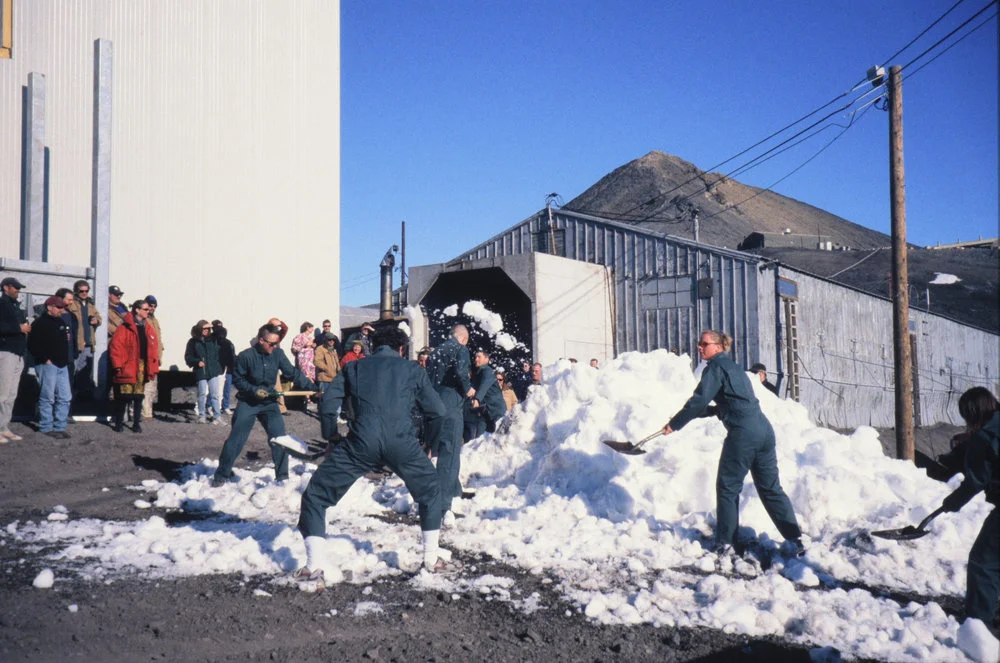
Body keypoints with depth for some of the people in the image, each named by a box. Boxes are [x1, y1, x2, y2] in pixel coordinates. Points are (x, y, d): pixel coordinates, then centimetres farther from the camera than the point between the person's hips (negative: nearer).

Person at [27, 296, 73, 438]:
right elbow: (33, 345, -13)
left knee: (65, 397, 6)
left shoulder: (61, 322, 16)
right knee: (48, 397, -4)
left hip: (62, 365, 8)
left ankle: (60, 427, 13)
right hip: (48, 365, -8)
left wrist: (65, 359, 14)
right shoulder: (40, 323, -7)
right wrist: (45, 359, -14)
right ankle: (46, 428, 3)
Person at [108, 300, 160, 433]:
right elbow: (115, 346, -11)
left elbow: (154, 349, 12)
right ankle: (119, 423, 12)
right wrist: (118, 365, -13)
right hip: (128, 367, -5)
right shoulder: (125, 327, -7)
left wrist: (153, 367, 7)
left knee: (139, 396, 8)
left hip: (143, 367, 5)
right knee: (124, 395, -1)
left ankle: (136, 423, 16)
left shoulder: (149, 329, 12)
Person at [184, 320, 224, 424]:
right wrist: (197, 362, -14)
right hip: (200, 372, -1)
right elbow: (188, 357, 3)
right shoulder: (193, 341, 2)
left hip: (213, 371, 1)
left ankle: (217, 416, 3)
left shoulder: (213, 339, 6)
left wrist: (213, 327, -9)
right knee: (202, 394, 5)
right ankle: (202, 416, 17)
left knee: (215, 394, -1)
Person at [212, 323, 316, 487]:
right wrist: (254, 390, -20)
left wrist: (311, 387, -10)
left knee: (279, 438, -6)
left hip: (269, 402, 3)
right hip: (247, 404, -3)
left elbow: (292, 373, -3)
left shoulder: (278, 353, -6)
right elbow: (237, 379, -7)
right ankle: (221, 475, 11)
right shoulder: (245, 356, -15)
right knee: (235, 440, -3)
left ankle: (282, 476, 5)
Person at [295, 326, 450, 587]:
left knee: (315, 495, 13)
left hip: (361, 441, -1)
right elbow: (438, 411, 19)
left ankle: (314, 567, 1)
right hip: (401, 442, 1)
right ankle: (432, 557, 30)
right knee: (430, 490, 28)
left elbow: (327, 405, 13)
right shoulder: (412, 370, 21)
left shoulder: (354, 367, 22)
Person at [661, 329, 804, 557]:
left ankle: (726, 542, 6)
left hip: (742, 433, -8)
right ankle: (796, 540, 9)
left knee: (728, 487, 3)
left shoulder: (716, 366, -2)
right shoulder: (732, 366, 24)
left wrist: (674, 424, -3)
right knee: (771, 488, 12)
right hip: (764, 430, 8)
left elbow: (699, 400, -10)